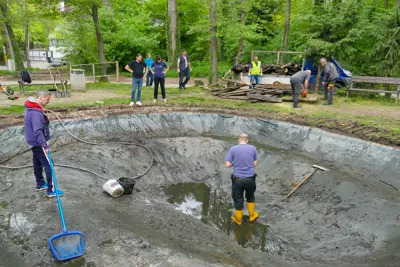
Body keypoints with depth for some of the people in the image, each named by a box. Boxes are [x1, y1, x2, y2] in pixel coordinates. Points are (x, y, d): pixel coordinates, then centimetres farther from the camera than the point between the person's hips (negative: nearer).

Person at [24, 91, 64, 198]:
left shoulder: (30, 108, 6)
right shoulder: (36, 113, -27)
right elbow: (37, 131, -35)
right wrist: (45, 145, -40)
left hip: (33, 142, 10)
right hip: (38, 143, -10)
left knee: (38, 163, 21)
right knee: (48, 166, -3)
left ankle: (40, 184, 35)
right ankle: (51, 190, 2)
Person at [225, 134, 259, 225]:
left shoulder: (233, 149, -8)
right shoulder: (253, 148, -3)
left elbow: (227, 164, -10)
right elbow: (255, 163, 3)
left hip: (238, 179, -2)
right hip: (250, 178, 2)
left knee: (238, 199, 16)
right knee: (250, 196, 27)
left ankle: (238, 219, 32)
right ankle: (252, 215, 40)